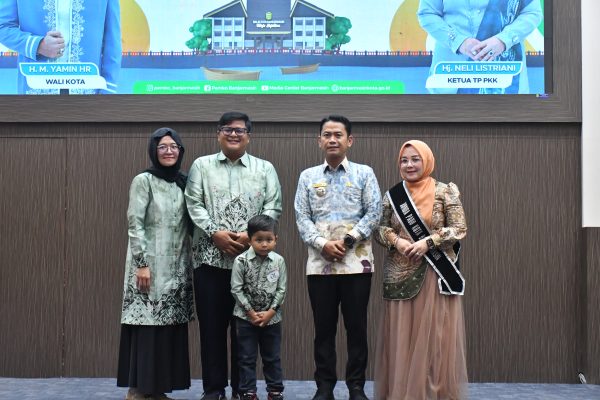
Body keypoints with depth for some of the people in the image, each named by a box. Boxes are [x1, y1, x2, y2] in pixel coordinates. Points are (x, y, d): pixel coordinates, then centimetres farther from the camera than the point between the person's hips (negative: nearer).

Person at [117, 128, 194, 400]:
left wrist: (188, 262, 9)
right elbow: (135, 224, -10)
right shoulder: (143, 181, -4)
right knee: (147, 325, -6)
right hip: (150, 265, -6)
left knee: (171, 326, 5)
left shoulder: (183, 182, 12)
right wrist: (142, 263, -17)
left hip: (177, 267, 6)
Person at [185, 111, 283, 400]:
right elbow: (194, 205, 1)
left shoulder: (265, 169, 10)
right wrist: (215, 232, -12)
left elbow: (273, 207, 3)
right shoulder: (202, 165, 9)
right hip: (210, 257, 0)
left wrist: (250, 234, -11)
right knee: (211, 324, 4)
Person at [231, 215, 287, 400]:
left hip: (271, 317, 2)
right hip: (246, 317, -1)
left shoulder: (279, 261, -4)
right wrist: (251, 312, -13)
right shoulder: (241, 261, -10)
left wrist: (270, 312, -11)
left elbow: (281, 289, -2)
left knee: (272, 357, 11)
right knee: (247, 357, 5)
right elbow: (236, 289, -10)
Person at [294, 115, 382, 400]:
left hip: (356, 261, -1)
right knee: (323, 328, 6)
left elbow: (374, 212, -2)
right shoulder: (308, 176, 10)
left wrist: (348, 240, -12)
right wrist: (323, 244, -11)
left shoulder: (364, 173, 6)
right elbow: (302, 218, 4)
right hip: (319, 263, 1)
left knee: (356, 327, 3)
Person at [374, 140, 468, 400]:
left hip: (436, 273, -2)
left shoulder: (445, 191, -1)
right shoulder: (392, 195, 7)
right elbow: (379, 228, 7)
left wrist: (427, 242, -16)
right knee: (401, 336, 4)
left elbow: (459, 229, -5)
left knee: (435, 335, 0)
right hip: (400, 274, 2)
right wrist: (396, 241, -13)